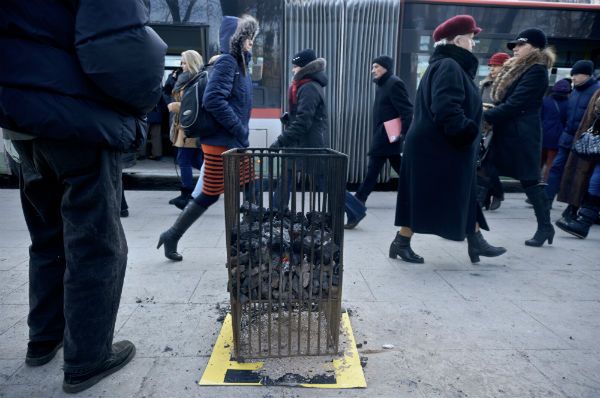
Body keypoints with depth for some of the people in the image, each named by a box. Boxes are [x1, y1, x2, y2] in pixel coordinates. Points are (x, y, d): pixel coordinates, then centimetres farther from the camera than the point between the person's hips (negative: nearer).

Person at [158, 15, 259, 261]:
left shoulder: (239, 63, 17)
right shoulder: (227, 62, -11)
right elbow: (213, 99, -24)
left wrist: (242, 134, 11)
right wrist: (239, 130, -20)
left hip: (235, 142, 9)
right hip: (221, 142, -9)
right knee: (210, 195, 0)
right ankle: (172, 236, 16)